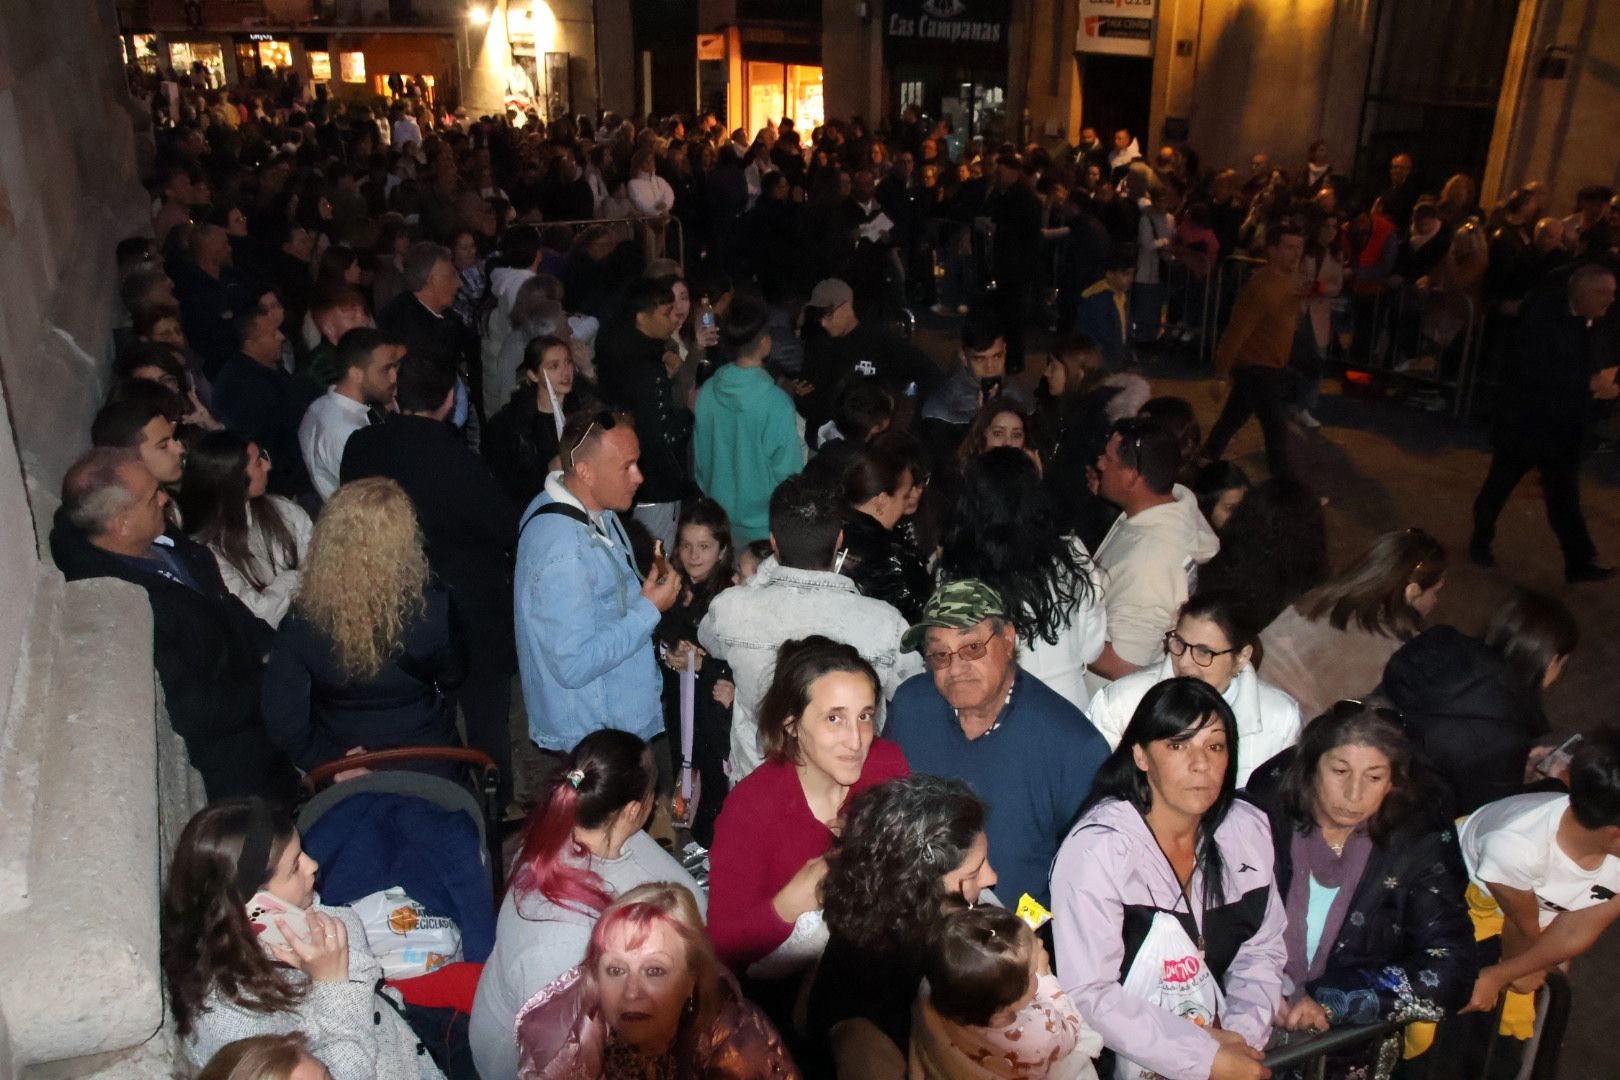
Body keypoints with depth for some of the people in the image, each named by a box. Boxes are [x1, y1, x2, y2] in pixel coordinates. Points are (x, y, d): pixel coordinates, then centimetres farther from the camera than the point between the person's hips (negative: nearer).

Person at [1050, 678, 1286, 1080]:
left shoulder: (1248, 829, -1)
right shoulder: (1094, 850, -20)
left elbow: (1263, 947, 8)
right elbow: (1088, 995, -20)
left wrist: (1242, 1033, -7)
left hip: (1225, 1039, 5)